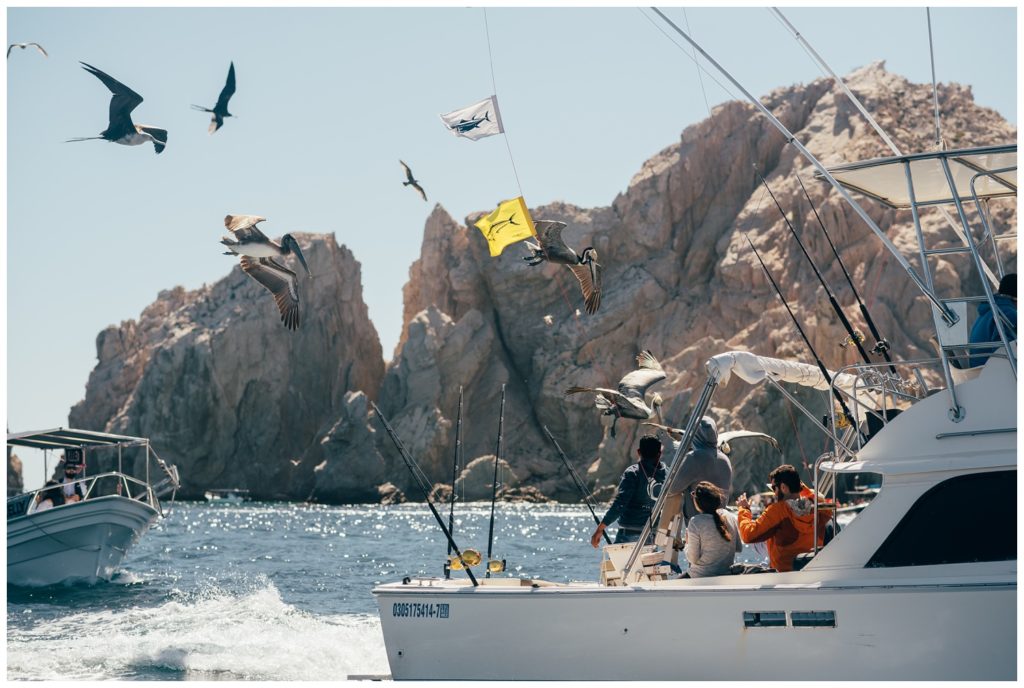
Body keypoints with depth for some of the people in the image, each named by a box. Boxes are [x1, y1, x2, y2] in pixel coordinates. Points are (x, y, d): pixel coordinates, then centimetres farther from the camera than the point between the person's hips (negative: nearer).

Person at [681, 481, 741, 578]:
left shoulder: (695, 523, -19)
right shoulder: (731, 517, -4)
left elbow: (693, 559, -15)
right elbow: (739, 548, 7)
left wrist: (687, 544, 3)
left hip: (701, 577, -6)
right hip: (727, 573, 6)